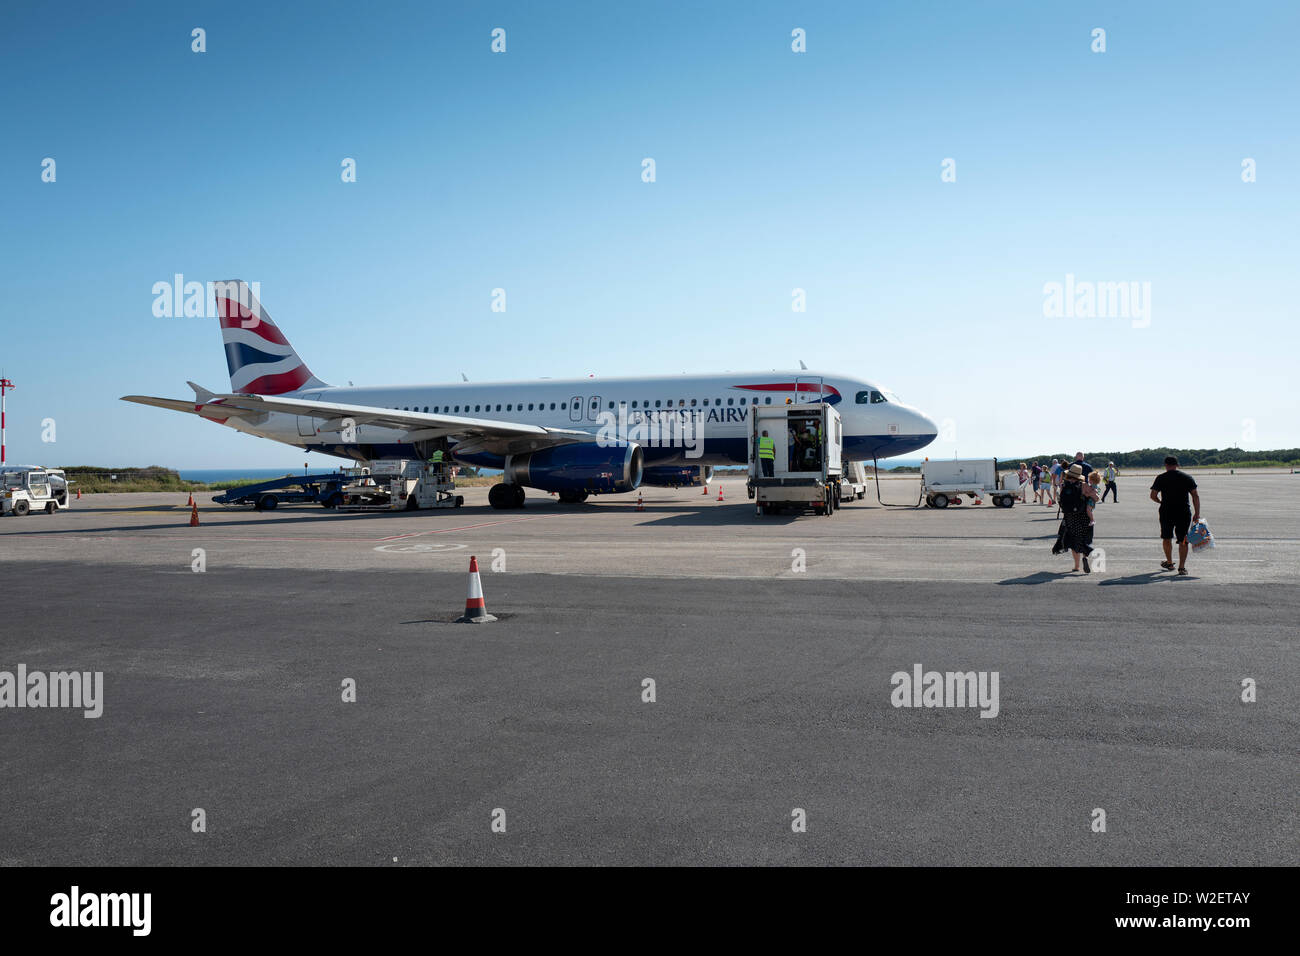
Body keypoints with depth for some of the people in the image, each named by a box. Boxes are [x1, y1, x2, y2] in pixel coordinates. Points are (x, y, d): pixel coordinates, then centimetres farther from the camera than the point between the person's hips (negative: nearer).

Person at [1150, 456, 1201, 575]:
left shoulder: (1161, 478, -2)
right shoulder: (1187, 477, 3)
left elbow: (1153, 496, -2)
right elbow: (1196, 496, -2)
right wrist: (1197, 513, -1)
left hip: (1167, 512, -1)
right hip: (1184, 513, 1)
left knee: (1166, 538, 18)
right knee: (1183, 541, 5)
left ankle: (1169, 563, 28)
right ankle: (1182, 567, -1)